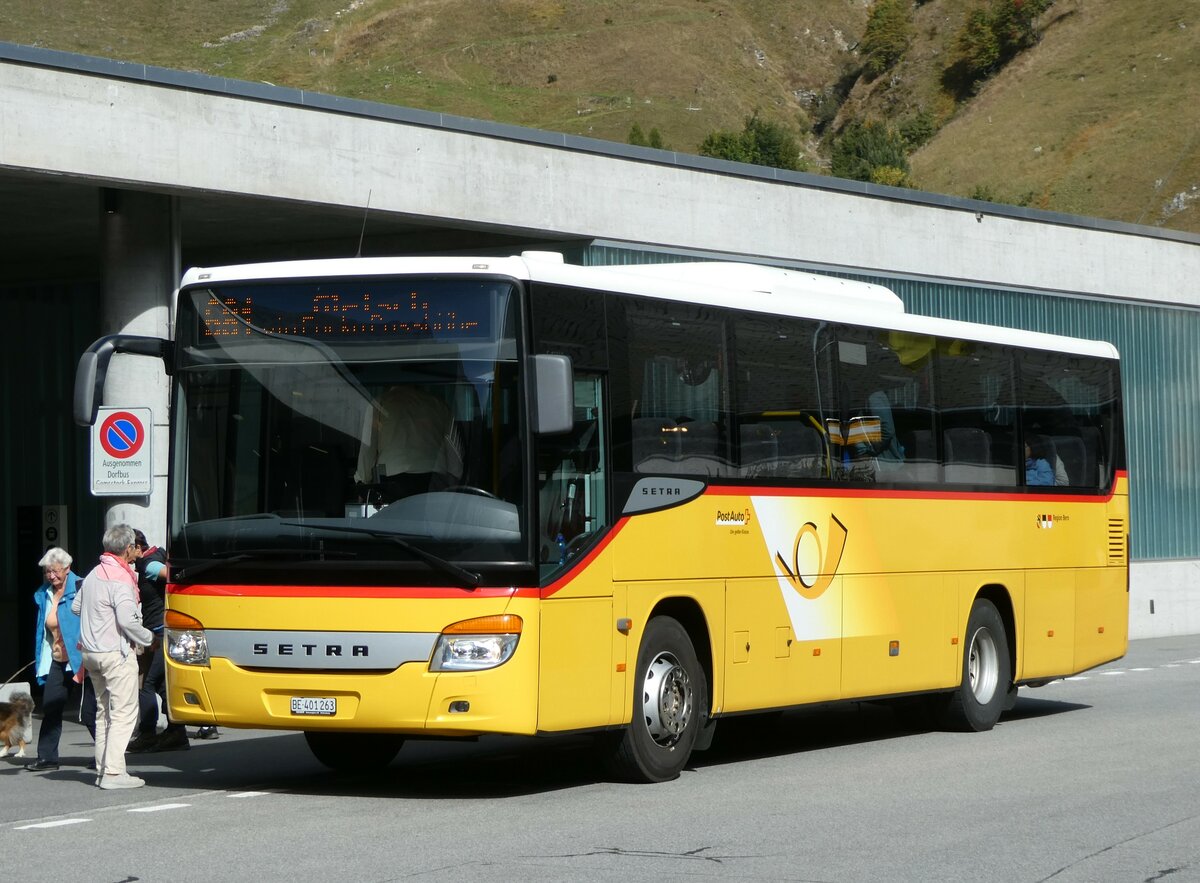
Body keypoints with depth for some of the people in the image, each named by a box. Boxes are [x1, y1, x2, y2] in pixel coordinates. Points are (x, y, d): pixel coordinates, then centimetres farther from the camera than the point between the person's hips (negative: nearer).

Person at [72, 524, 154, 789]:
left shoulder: (93, 574, 11)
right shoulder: (120, 578, -16)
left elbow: (76, 606, 22)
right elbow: (127, 620, -23)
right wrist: (147, 638, -8)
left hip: (90, 652, 9)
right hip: (116, 653, -9)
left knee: (104, 711, 15)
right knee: (124, 712, -6)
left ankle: (103, 768, 15)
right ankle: (113, 772, -12)